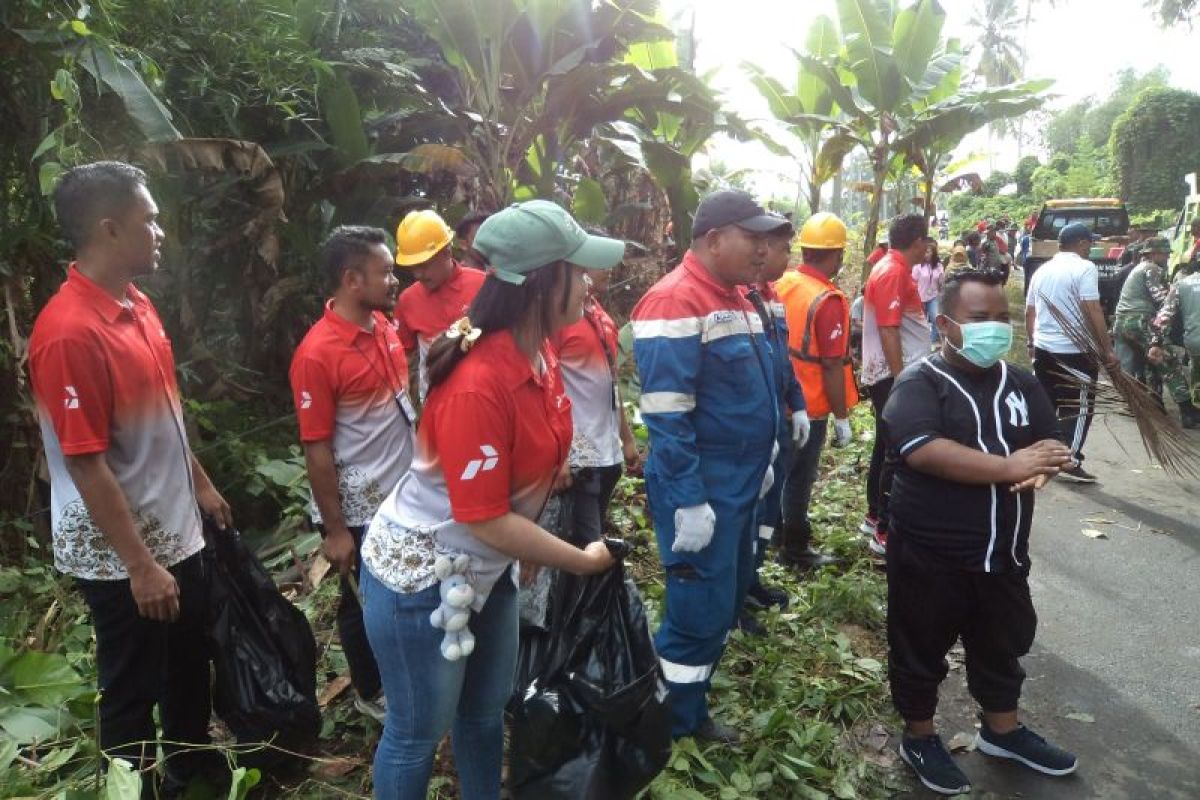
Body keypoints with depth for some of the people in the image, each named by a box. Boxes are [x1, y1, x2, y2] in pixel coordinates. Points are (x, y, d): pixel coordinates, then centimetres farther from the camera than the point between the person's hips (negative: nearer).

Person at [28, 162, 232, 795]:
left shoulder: (137, 305, 4)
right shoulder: (68, 332, -24)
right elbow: (84, 464, -24)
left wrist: (201, 485, 18)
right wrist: (139, 564, -20)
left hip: (176, 533, 9)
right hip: (120, 556, -9)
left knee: (189, 667, 25)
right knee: (132, 689, 12)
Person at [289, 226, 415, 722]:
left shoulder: (382, 324, 1)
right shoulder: (318, 354, -23)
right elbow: (317, 448, -19)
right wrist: (335, 529, -16)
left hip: (404, 491, 7)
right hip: (359, 507, -7)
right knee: (365, 602, 14)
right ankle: (371, 691, 37)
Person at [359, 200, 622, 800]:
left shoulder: (538, 353, -5)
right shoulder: (477, 386, -31)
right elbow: (487, 520, -26)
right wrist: (582, 561, -15)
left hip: (487, 569, 8)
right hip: (420, 577, -8)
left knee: (487, 712, 23)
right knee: (418, 733, 13)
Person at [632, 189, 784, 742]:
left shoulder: (736, 297, 10)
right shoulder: (676, 301, -20)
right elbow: (666, 415, -24)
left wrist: (759, 463, 21)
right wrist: (687, 501, -24)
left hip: (739, 483, 10)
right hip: (701, 490, -10)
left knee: (725, 605, 19)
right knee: (700, 614, 1)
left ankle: (691, 711, 37)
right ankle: (668, 734, 21)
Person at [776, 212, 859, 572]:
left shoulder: (781, 285, 0)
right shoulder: (828, 300, -22)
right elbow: (831, 366, -22)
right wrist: (842, 417, -13)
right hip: (810, 406, -7)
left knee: (781, 470, 22)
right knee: (799, 476, 6)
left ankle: (785, 532, 40)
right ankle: (795, 551, 21)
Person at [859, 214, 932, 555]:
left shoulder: (893, 269, 14)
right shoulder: (893, 273, -17)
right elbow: (887, 330, -22)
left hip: (895, 374, 10)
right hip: (893, 376, -10)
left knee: (886, 447, 17)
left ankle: (874, 517, 28)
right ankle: (885, 532, 0)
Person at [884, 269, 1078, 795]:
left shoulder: (1020, 383, 7)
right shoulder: (920, 383, -14)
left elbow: (1053, 446, 7)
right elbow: (923, 451, -28)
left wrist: (1041, 470, -17)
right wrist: (1010, 466, -25)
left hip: (1003, 551, 6)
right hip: (930, 554, -6)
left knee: (1003, 643, 23)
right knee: (922, 648, 12)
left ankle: (1002, 730, 45)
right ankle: (919, 737, 32)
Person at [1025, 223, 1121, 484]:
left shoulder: (1042, 270, 10)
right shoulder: (1084, 268, -11)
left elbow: (1029, 313, 16)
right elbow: (1093, 312, -19)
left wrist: (1032, 343, 27)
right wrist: (1108, 350, -17)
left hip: (1043, 347, 7)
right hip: (1075, 350, -7)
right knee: (1080, 407, 1)